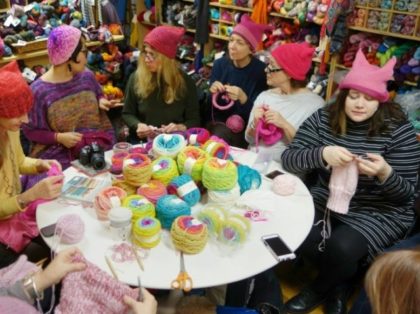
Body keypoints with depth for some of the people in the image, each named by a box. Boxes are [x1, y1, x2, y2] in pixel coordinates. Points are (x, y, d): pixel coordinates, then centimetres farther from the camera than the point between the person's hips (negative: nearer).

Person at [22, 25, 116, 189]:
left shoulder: (86, 76, 3)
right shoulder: (38, 90, -11)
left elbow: (98, 94, 25)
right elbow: (30, 131, -3)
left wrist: (102, 102, 1)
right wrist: (59, 137, -17)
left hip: (97, 146, 4)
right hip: (58, 155, -4)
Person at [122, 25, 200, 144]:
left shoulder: (185, 82, -3)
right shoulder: (136, 78, -1)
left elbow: (194, 119, 2)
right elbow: (127, 113, 8)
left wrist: (181, 127, -19)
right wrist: (138, 125, -12)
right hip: (142, 141, 1)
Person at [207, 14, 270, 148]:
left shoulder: (261, 71, -13)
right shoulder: (219, 64, -1)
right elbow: (209, 106, 3)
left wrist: (243, 98, -29)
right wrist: (212, 93, -19)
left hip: (245, 128, -3)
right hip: (218, 122, 3)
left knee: (220, 136, -29)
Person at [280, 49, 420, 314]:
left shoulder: (398, 129, -10)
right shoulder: (323, 118, -3)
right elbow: (288, 158, -9)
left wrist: (385, 173, -33)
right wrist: (322, 154, -29)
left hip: (380, 214, -3)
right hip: (327, 202, 3)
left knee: (342, 247, -30)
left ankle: (319, 290, 8)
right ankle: (337, 282, 8)